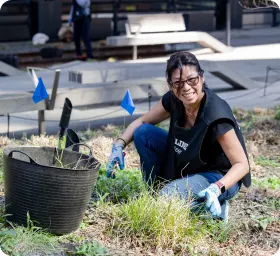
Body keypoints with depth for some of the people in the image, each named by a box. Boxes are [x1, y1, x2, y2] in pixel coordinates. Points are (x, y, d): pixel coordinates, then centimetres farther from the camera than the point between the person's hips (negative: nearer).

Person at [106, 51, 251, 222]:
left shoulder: (216, 115, -30)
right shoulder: (173, 100, -11)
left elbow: (242, 164, -26)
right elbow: (141, 122, 6)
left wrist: (217, 189, -42)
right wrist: (119, 145, -12)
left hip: (220, 177, -7)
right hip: (185, 167, 7)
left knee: (169, 196, -32)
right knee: (143, 133, -5)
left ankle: (216, 206, -5)